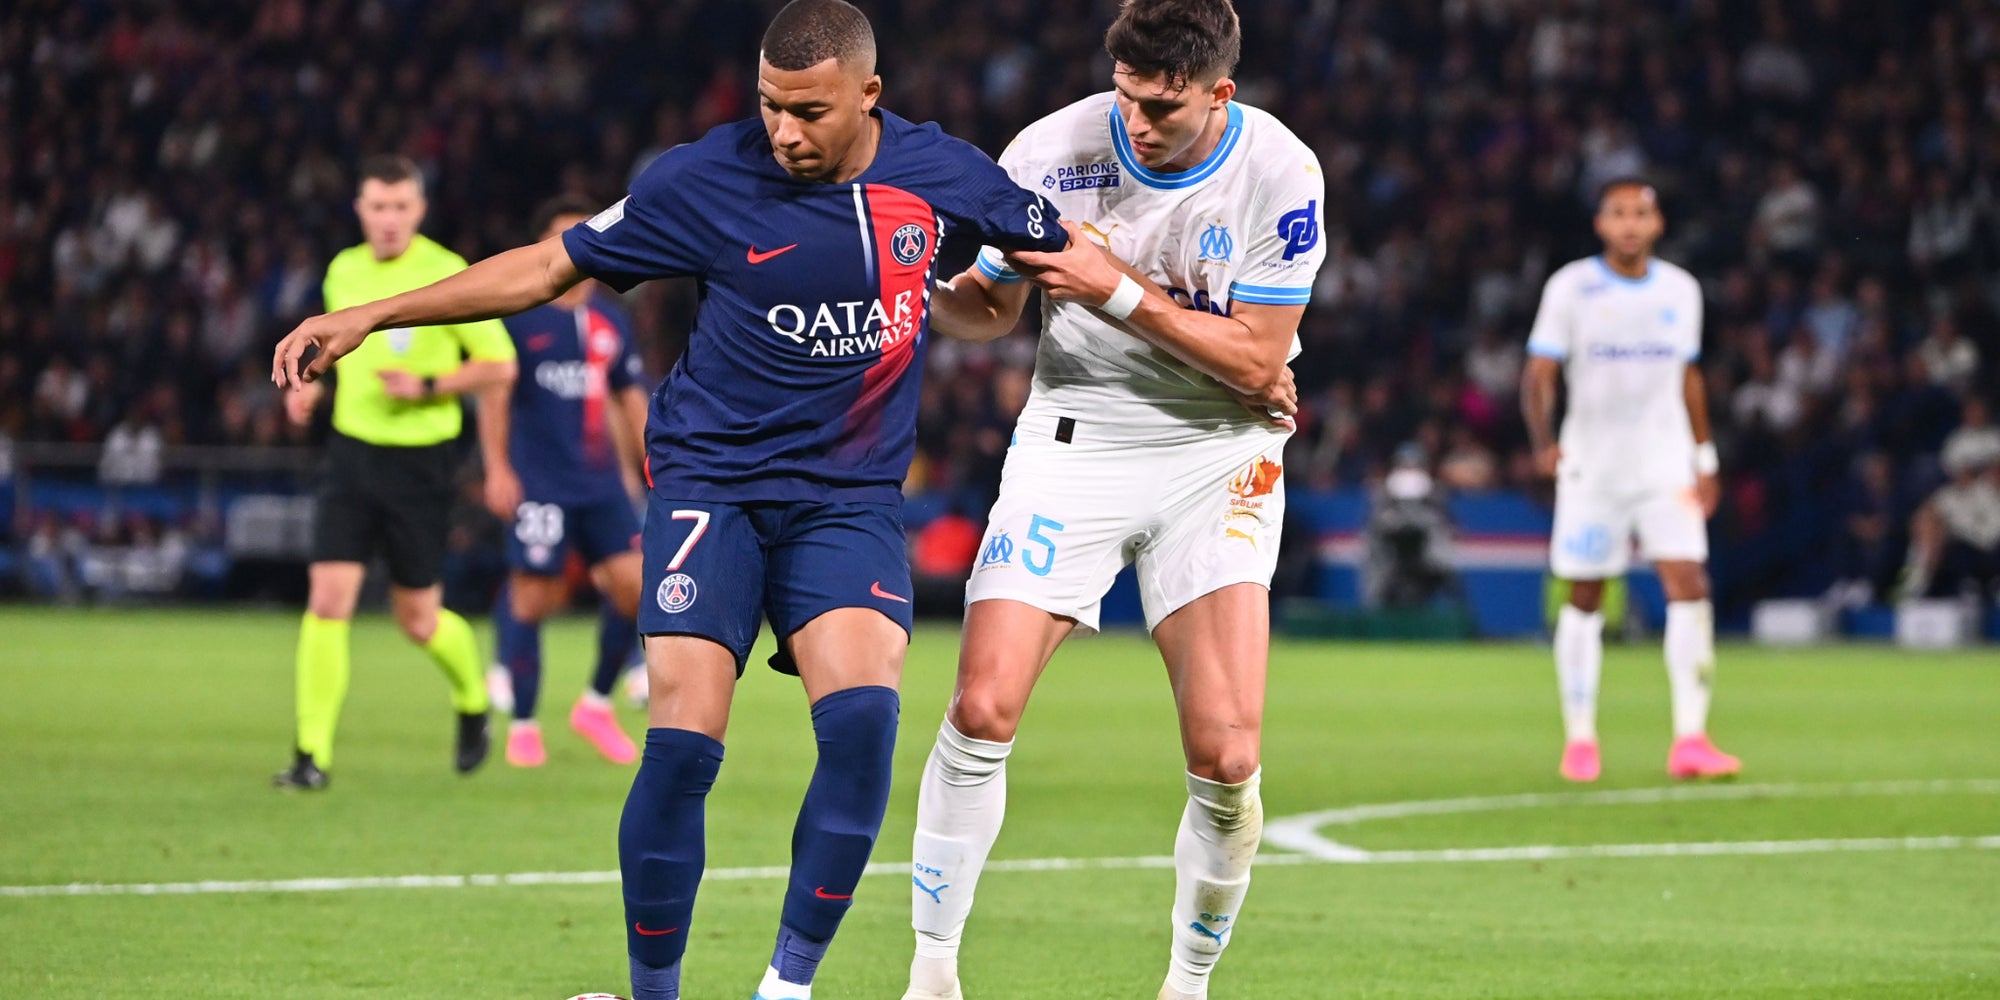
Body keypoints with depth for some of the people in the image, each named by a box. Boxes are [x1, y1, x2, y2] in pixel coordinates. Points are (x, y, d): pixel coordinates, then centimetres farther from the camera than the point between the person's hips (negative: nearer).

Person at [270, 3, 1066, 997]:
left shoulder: (934, 171, -3)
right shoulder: (707, 178, -8)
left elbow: (1066, 245, 16)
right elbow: (550, 266, 0)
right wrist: (370, 315, -2)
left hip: (849, 496, 1)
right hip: (710, 479, -1)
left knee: (862, 715, -23)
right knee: (683, 741, -16)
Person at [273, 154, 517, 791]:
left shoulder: (447, 275, -10)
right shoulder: (343, 271, 6)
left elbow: (500, 366, -7)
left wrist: (427, 385, -19)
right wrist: (311, 381, 8)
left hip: (420, 459, -4)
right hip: (351, 453, 4)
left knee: (417, 619, 5)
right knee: (328, 597, -11)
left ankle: (473, 699, 38)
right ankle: (313, 755, -8)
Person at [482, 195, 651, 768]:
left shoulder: (611, 322, 12)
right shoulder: (518, 315, -4)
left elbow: (629, 398, 19)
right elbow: (495, 392, -5)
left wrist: (652, 469, 15)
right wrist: (498, 468, -12)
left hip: (602, 483, 5)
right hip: (539, 483, -5)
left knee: (634, 587, -3)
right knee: (532, 598, -4)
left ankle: (596, 705, 15)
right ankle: (522, 725, 8)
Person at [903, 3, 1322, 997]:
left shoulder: (1280, 174, -13)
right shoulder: (1053, 152, -9)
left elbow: (1256, 361, -12)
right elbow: (991, 309, 5)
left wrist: (1118, 290, -22)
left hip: (1219, 458, -1)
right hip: (1074, 439, 1)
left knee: (1225, 755, -14)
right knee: (983, 708, -14)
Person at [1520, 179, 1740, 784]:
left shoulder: (1680, 291, 7)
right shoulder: (1571, 288, -4)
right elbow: (1539, 373, -9)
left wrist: (1704, 460, 16)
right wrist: (1542, 442, -26)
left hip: (1666, 464, 2)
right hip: (1591, 467, -2)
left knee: (1690, 587, -12)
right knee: (1584, 600, 4)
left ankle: (1689, 739, -13)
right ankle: (1580, 739, 16)